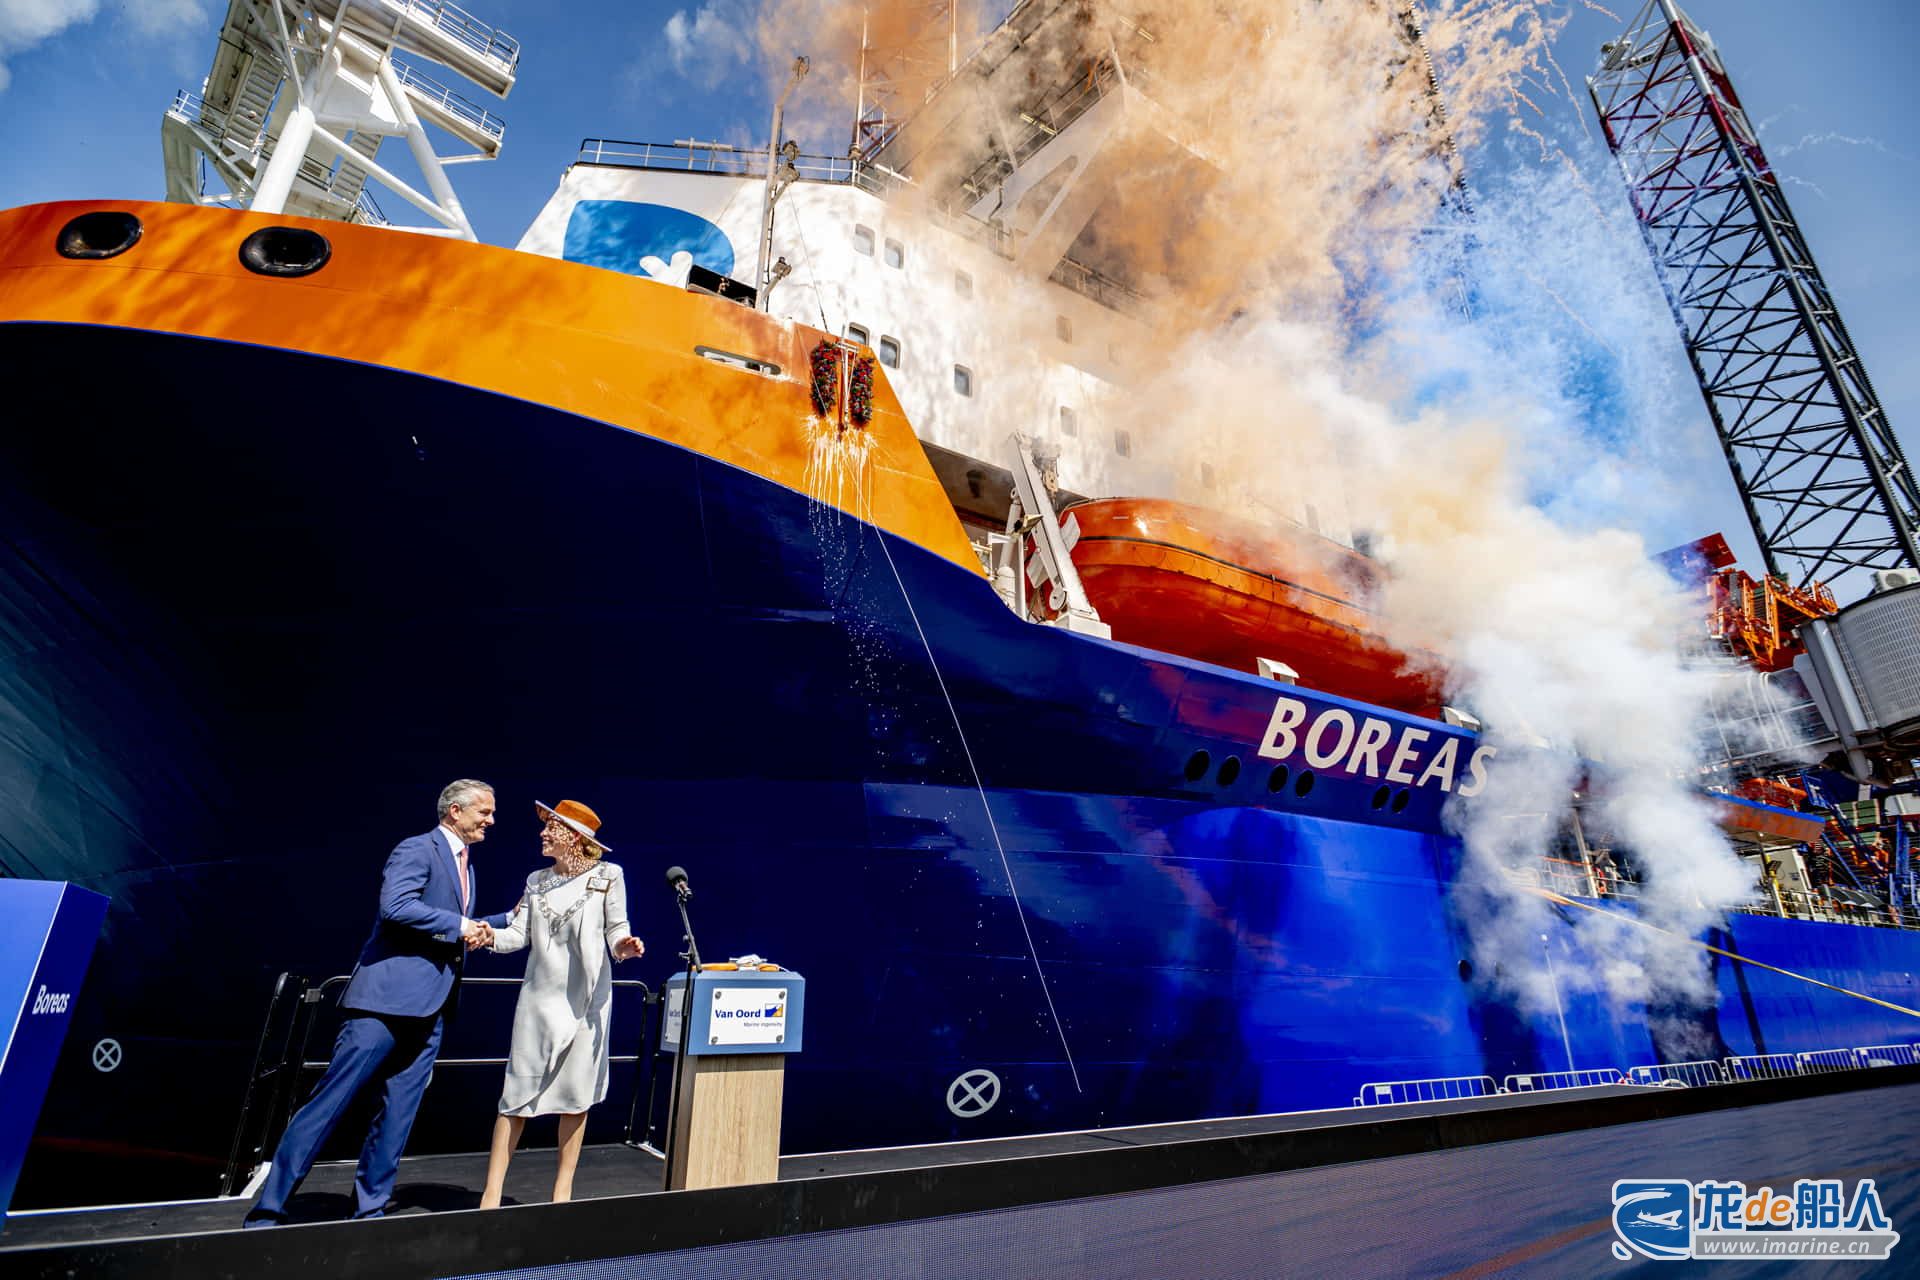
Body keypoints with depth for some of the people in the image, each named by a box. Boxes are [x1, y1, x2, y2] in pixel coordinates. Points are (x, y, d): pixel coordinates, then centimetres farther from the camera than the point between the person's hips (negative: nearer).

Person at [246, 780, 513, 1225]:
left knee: (398, 1112, 11)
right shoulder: (416, 849, -8)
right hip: (388, 995, -8)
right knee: (332, 1099, -3)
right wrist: (458, 925, -16)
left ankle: (369, 1209, 20)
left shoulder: (466, 867, 19)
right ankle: (269, 1209, 8)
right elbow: (395, 906, -23)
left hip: (430, 1006, 8)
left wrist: (509, 919, 17)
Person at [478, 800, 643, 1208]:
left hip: (586, 1000, -2)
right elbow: (519, 934, 1)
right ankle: (491, 1195, 12)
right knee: (517, 1097, 2)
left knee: (575, 1097, 7)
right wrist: (489, 935, -17)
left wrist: (622, 946, -21)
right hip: (539, 998, 2)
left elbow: (616, 928, 0)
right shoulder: (537, 881, 8)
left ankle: (562, 1192, 22)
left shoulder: (607, 876, -3)